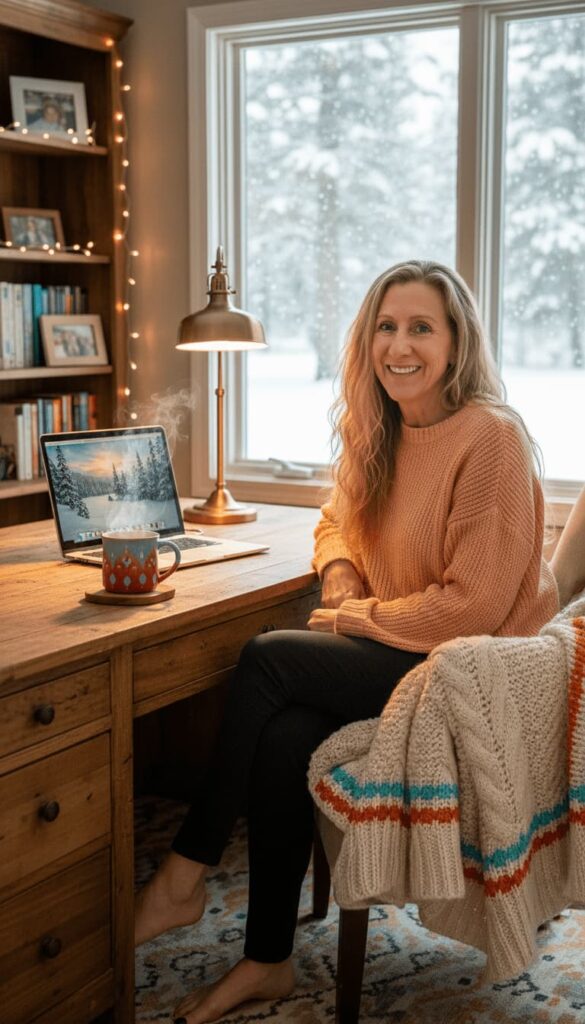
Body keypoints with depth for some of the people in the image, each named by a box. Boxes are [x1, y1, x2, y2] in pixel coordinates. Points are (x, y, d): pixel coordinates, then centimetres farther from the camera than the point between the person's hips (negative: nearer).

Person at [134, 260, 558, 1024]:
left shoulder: (490, 437, -18)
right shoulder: (378, 432, 7)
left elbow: (474, 604, -20)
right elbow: (337, 519, 23)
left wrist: (356, 620, -11)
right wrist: (341, 573, 0)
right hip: (395, 649, 7)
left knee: (267, 659, -20)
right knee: (283, 736, -21)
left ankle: (184, 877, -5)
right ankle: (269, 962, -6)